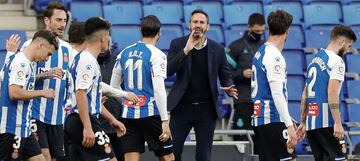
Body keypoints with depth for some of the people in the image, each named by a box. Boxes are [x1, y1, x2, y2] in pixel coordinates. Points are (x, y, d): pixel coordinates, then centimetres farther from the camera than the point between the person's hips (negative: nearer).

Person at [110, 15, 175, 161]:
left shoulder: (124, 53, 9)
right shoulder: (156, 55, -8)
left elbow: (113, 87, 16)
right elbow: (158, 89, -16)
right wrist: (165, 120, -16)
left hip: (128, 114, 5)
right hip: (150, 114, -5)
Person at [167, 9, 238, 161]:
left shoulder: (217, 49, 2)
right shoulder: (177, 44, 0)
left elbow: (226, 76, 9)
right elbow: (168, 71, -11)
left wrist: (229, 88, -14)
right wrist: (186, 50, -21)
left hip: (206, 109, 1)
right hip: (182, 107, -1)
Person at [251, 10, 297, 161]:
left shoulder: (260, 52, 15)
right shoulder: (273, 55, -13)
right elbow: (277, 94, -20)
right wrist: (289, 126, -22)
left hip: (259, 119, 9)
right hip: (273, 120, -9)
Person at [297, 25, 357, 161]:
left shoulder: (315, 59, 19)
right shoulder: (336, 61, -7)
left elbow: (305, 95, 21)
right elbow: (332, 93, -18)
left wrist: (303, 122, 25)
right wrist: (338, 123, -20)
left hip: (311, 123, 8)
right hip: (327, 122, -8)